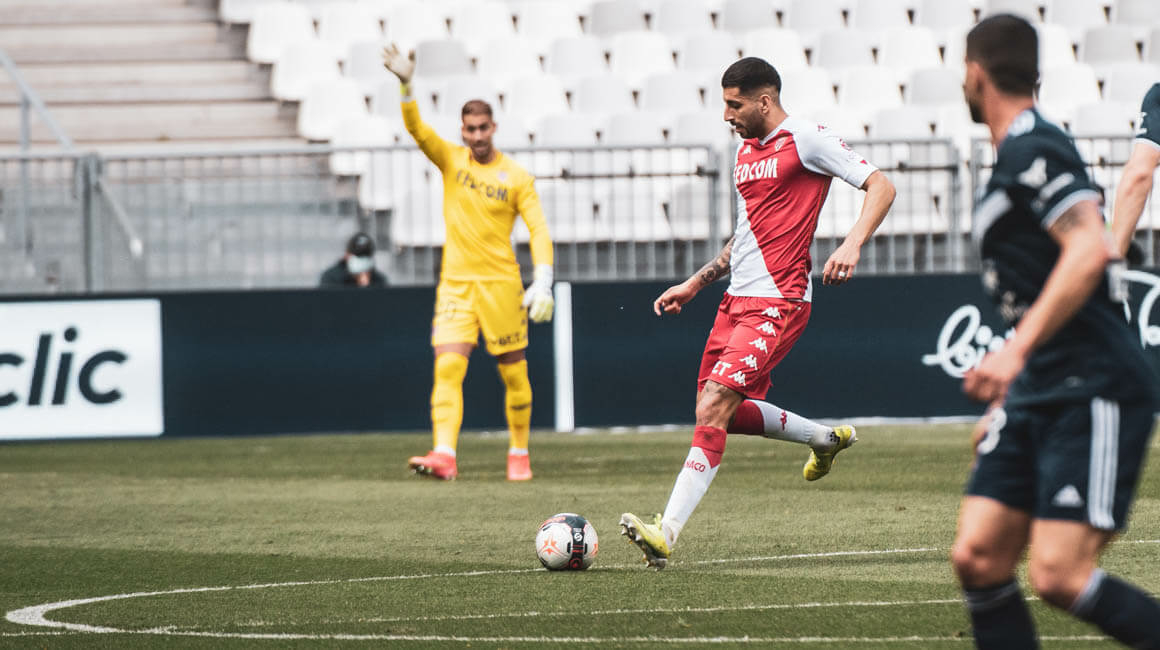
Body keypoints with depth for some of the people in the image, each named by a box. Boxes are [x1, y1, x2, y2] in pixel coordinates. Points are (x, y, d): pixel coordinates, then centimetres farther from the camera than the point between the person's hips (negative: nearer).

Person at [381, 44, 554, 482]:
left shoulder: (517, 178, 0)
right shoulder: (450, 161, 6)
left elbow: (539, 230, -3)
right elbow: (417, 129, -9)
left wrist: (543, 281, -15)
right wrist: (406, 87, -25)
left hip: (502, 284, -1)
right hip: (456, 283, 1)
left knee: (514, 373, 4)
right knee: (447, 367, -13)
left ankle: (519, 455, 20)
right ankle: (444, 455, -22)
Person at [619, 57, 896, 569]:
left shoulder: (807, 139, -7)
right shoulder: (745, 149, 18)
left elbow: (881, 186, -10)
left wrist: (852, 244, -26)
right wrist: (693, 285, 25)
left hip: (778, 301, -9)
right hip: (737, 298, 9)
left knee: (713, 407, -19)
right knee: (724, 412, 13)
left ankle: (667, 532, -24)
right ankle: (827, 438, 36)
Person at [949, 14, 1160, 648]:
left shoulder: (1032, 150, -11)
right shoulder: (1014, 158, 20)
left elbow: (1089, 251, -25)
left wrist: (1015, 351, -27)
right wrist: (1005, 404, 29)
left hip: (1095, 393, -10)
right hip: (1039, 398, 10)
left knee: (1058, 576, -17)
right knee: (977, 558, 0)